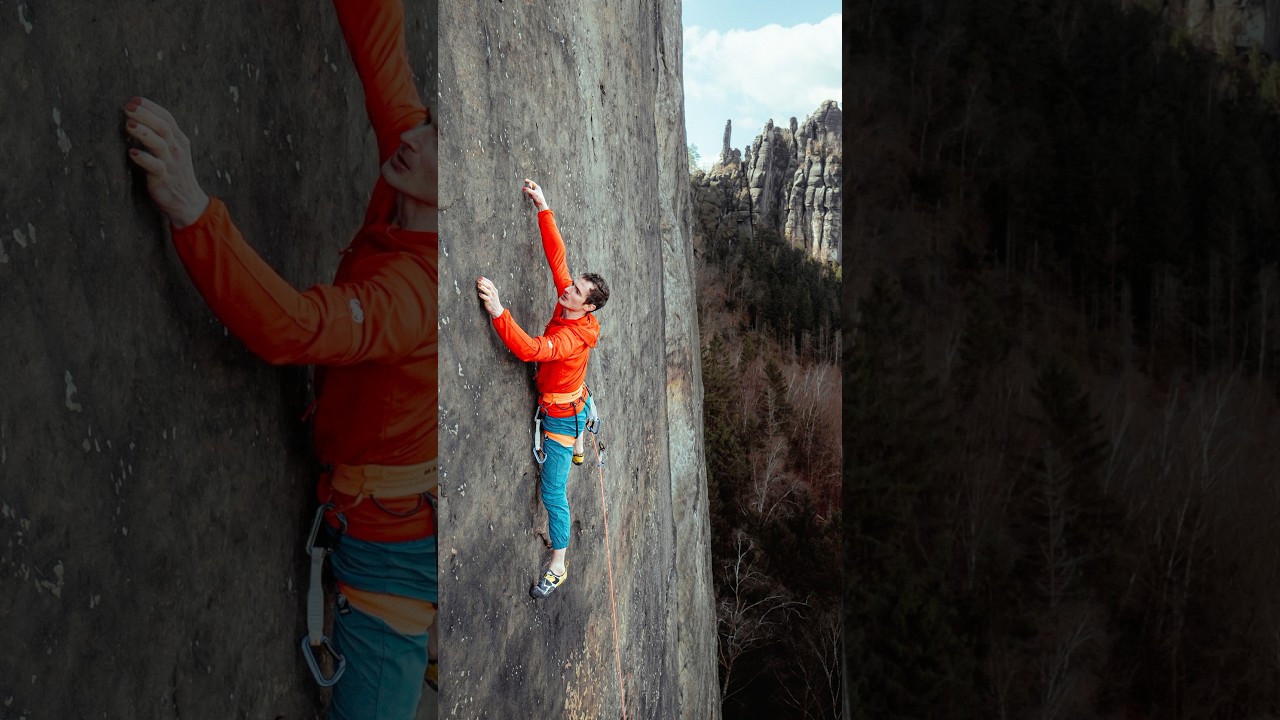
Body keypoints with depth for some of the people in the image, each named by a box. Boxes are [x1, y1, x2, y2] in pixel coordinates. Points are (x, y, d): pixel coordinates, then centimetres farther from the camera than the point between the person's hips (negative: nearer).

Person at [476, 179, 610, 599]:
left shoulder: (573, 336, -36)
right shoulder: (568, 307, -14)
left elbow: (529, 349, -52)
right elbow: (556, 256, -12)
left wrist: (496, 310, -60)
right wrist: (542, 207, -17)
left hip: (561, 416, -8)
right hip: (576, 402, 8)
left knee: (553, 494, -2)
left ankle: (557, 568, 8)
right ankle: (579, 450, 81)